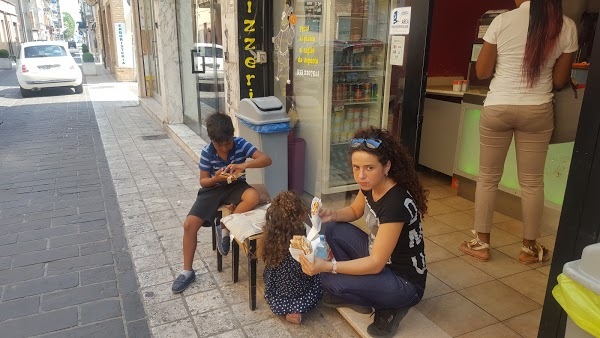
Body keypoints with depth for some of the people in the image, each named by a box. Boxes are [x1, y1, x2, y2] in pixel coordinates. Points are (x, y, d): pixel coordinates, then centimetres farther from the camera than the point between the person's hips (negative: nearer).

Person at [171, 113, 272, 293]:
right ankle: (187, 271, 0)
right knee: (189, 224, -17)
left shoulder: (240, 144, -16)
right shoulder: (207, 152, -14)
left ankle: (225, 229, -12)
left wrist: (245, 165, -41)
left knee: (253, 197, -35)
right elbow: (203, 181, -6)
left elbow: (267, 159, -24)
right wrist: (215, 179, -29)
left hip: (235, 186, 0)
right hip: (213, 188, 0)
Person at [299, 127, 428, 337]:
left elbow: (376, 264, -30)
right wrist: (331, 214, -8)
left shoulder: (397, 202, -33)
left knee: (331, 281, -23)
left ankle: (390, 307, 1)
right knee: (334, 231, 0)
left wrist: (327, 267, -38)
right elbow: (355, 211, 13)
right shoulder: (370, 185, -8)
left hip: (405, 282, -8)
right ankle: (358, 297, 9)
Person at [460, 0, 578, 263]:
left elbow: (481, 71, -1)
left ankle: (481, 243, 18)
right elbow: (560, 81, 3)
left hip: (497, 108, -1)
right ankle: (529, 248, 24)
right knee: (532, 182, 11)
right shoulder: (566, 26, -1)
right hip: (537, 111, 1)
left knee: (487, 178, 10)